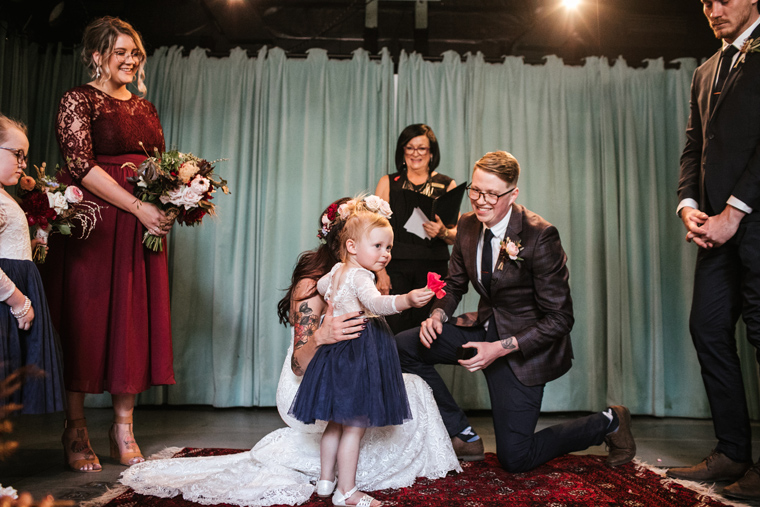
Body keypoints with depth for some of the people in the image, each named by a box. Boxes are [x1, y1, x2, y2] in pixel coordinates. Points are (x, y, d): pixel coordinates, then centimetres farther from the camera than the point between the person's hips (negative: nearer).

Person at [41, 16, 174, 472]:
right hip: (92, 225, -5)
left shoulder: (145, 108, 18)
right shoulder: (78, 101, 0)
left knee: (136, 320, 4)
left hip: (142, 228, 6)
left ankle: (124, 426, 14)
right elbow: (81, 165, -11)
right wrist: (138, 208, -17)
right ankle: (76, 429, 14)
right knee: (85, 319, 0)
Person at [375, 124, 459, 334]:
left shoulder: (447, 186, 11)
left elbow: (456, 236, 11)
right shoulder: (388, 183, 10)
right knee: (396, 330, -7)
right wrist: (380, 271, -7)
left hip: (433, 268, 1)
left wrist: (442, 232, -11)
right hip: (396, 268, 0)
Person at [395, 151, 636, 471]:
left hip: (523, 343, -6)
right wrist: (438, 314, -13)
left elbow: (560, 319, -21)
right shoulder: (468, 225, -5)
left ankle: (608, 424, 22)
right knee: (403, 347, -8)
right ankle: (463, 437, 7)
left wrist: (502, 348, -29)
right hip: (485, 328, 6)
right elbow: (455, 285, 9)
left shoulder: (540, 236, -24)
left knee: (514, 460, -2)